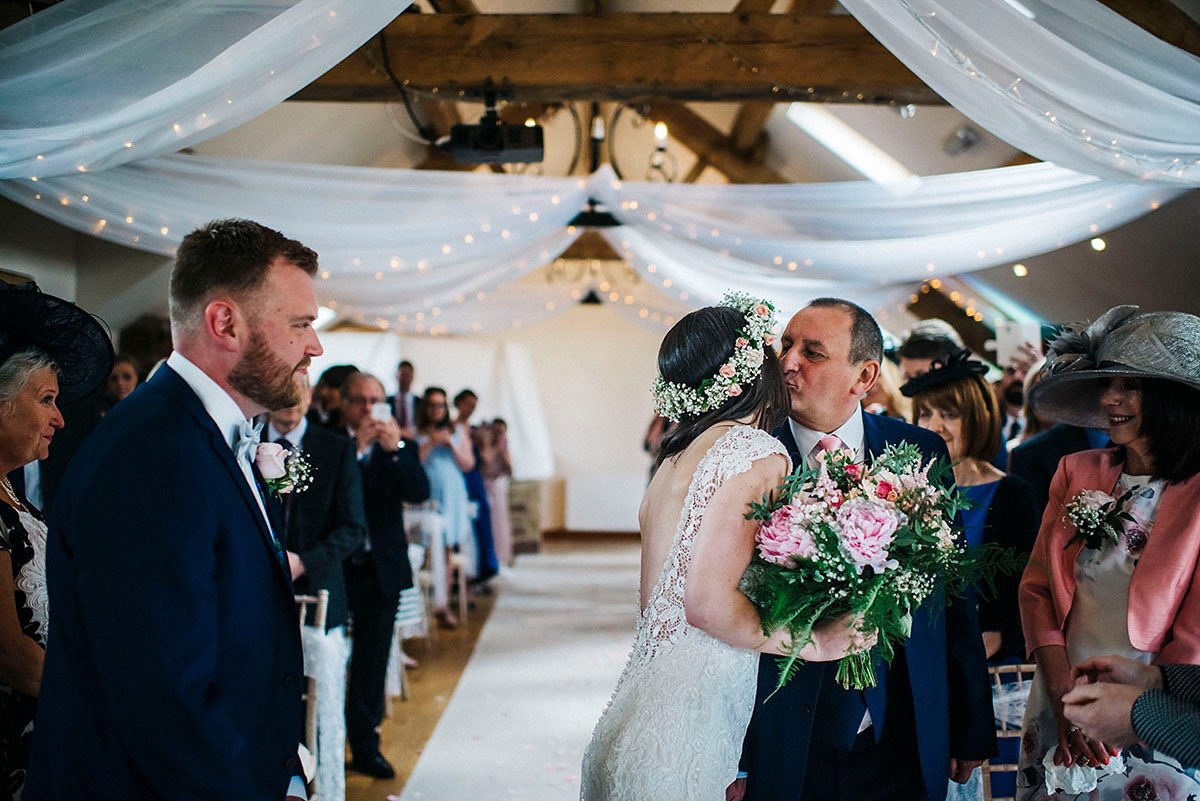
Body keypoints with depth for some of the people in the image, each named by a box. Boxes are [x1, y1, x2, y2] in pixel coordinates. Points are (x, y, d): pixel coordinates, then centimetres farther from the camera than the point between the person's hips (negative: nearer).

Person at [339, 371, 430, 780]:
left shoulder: (399, 449, 6)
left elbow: (420, 492, -10)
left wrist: (396, 447, -23)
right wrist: (356, 448, -20)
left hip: (380, 568, 3)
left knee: (372, 662, 10)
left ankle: (365, 746, 21)